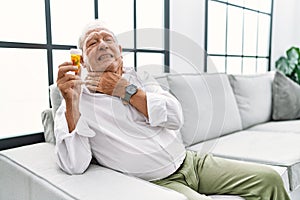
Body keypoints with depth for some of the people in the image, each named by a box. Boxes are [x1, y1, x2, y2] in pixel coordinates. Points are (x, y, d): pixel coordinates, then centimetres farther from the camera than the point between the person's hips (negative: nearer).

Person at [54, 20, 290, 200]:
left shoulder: (137, 78, 10)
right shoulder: (78, 103, -2)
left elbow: (175, 117, -5)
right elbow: (74, 166, -17)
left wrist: (126, 90, -9)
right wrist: (71, 101, -23)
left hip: (191, 161, 5)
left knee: (269, 179, 1)